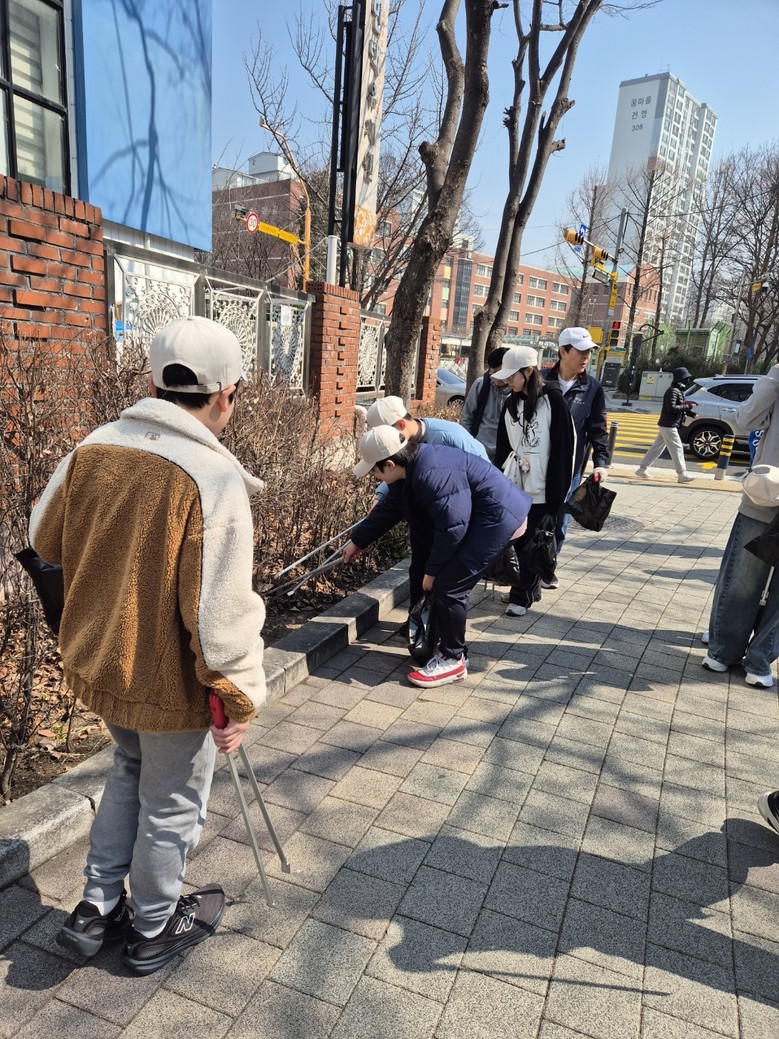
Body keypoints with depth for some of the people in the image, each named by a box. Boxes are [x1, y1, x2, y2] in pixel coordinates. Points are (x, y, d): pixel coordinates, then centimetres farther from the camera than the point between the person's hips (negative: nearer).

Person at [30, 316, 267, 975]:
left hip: (96, 665, 6)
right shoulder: (214, 476, -26)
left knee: (130, 772, 31)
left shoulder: (93, 448, -6)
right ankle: (155, 931, 40)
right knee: (171, 807, 18)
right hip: (172, 684, -6)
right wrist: (241, 697, -14)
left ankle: (97, 910, 41)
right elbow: (221, 611, -27)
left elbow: (44, 539, 10)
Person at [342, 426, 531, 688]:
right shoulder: (410, 467, 3)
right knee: (447, 581, 16)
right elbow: (389, 509, 17)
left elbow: (452, 527, -26)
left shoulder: (432, 474, -29)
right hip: (477, 518, 10)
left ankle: (452, 659, 6)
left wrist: (432, 570, -13)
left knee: (448, 585, -10)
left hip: (497, 517, -10)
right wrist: (357, 541, 25)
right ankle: (450, 645, 31)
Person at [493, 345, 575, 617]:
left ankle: (522, 596, 13)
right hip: (514, 483, 5)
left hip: (540, 486, -5)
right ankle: (527, 588, 24)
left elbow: (565, 446, -10)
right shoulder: (512, 402, 11)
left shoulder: (552, 399, -7)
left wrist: (557, 488, -13)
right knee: (512, 539, 6)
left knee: (531, 542, 1)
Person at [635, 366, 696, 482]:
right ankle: (682, 474, -3)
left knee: (657, 447, 11)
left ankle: (642, 469, 15)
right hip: (668, 425, -10)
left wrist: (690, 412, 6)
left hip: (667, 425, 10)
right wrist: (688, 406, -18)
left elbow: (679, 406, 21)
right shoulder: (673, 391, -15)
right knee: (677, 448, -7)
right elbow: (671, 408, -24)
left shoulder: (678, 390, 17)